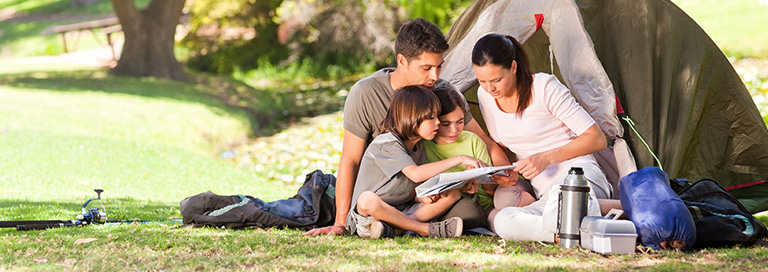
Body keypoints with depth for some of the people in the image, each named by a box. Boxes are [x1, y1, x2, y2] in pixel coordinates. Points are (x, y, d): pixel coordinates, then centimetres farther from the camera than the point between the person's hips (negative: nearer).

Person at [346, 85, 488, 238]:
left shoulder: (418, 146, 9)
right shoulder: (386, 143, -18)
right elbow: (416, 174, -32)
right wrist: (459, 159, -29)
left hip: (403, 211, 8)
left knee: (453, 194, -5)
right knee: (368, 199, -42)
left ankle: (392, 229, -22)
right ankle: (426, 229, -25)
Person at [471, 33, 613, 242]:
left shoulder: (545, 88, -10)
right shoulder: (485, 96, 7)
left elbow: (597, 139, -8)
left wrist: (546, 158, -17)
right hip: (543, 192, 6)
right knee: (503, 222, -33)